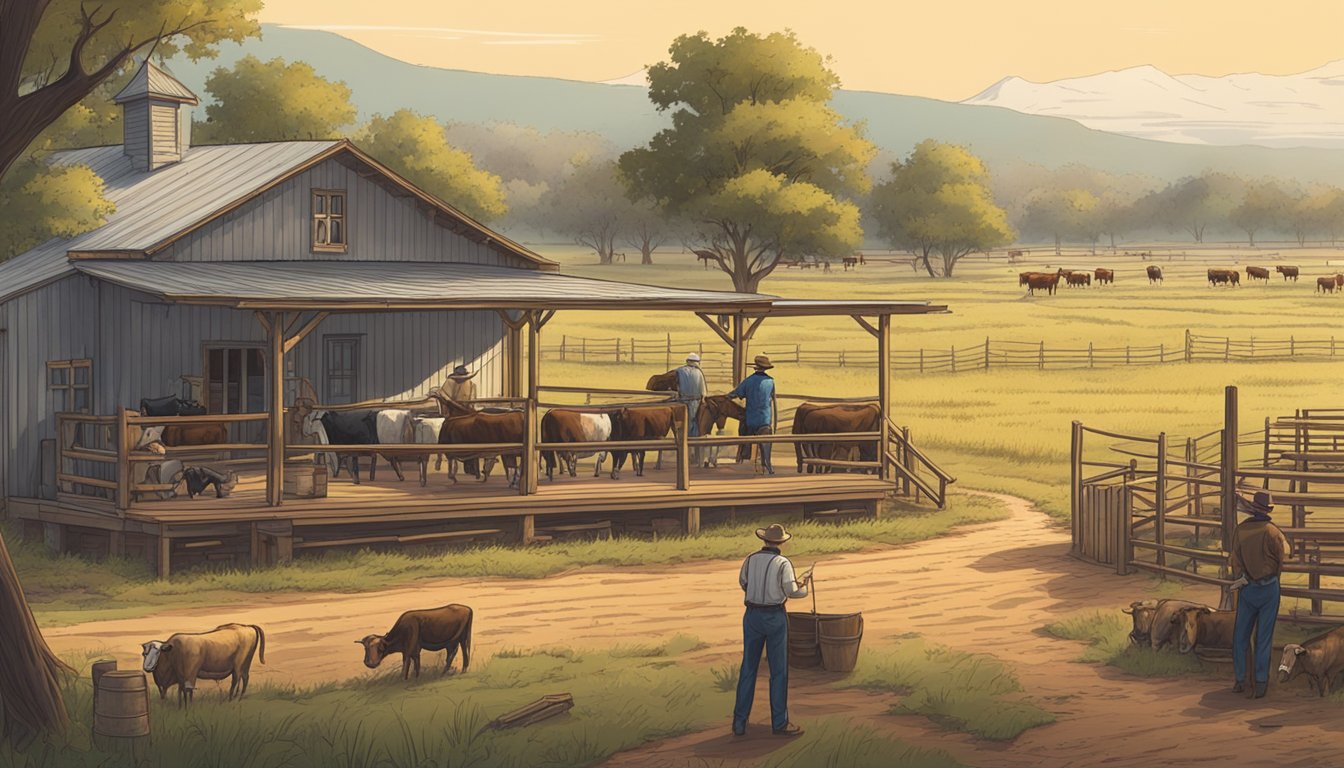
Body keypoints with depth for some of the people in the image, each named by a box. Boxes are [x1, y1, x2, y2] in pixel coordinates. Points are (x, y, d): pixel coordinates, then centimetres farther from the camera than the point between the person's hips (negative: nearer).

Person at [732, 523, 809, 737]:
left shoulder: (750, 560, 2)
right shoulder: (783, 563, -11)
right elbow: (792, 591, -17)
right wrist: (805, 586, 5)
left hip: (752, 615, 4)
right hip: (775, 617, -4)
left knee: (748, 669, 10)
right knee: (778, 670, 4)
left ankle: (739, 722, 9)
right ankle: (779, 722, 7)